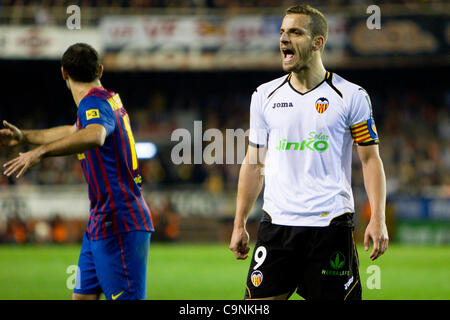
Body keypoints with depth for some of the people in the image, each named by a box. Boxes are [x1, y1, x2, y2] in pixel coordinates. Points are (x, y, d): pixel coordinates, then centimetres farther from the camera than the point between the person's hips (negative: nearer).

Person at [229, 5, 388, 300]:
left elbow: (371, 159, 1)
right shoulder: (264, 96, 10)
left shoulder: (352, 96, 0)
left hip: (331, 225, -3)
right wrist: (240, 224, 12)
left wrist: (378, 220, -10)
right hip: (277, 224, 3)